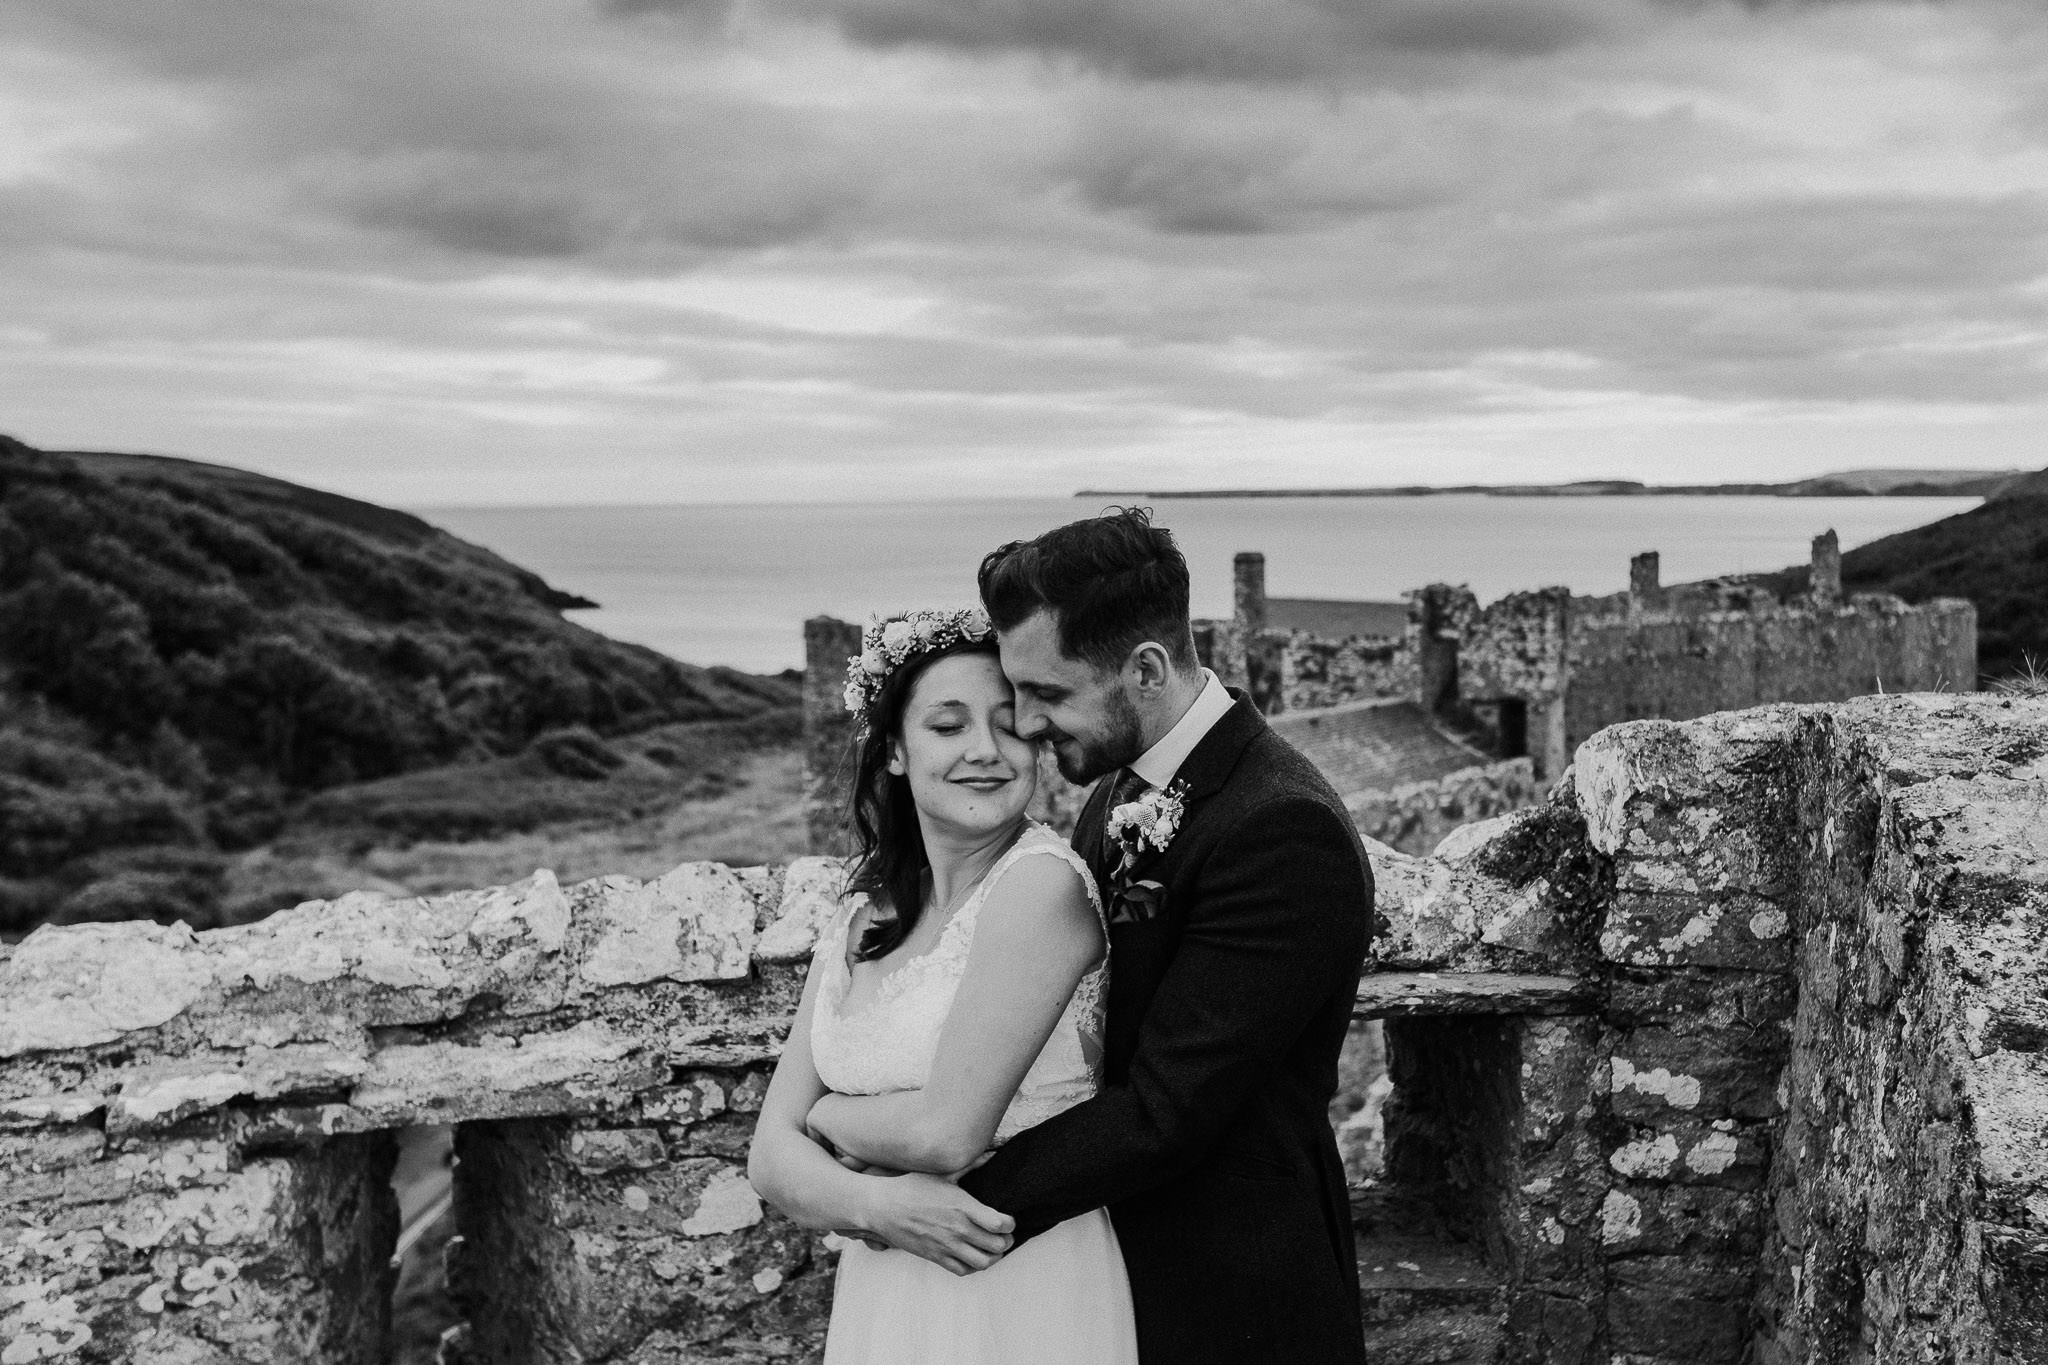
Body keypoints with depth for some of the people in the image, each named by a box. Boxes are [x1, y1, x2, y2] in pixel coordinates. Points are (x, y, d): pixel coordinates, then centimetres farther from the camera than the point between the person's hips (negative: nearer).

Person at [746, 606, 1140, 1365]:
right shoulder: (863, 917, 3)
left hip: (1027, 1303, -5)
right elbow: (774, 1155, 0)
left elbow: (947, 1131, -20)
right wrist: (875, 1203, -18)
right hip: (882, 1301, 5)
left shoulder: (1042, 882, -16)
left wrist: (827, 1115, -2)